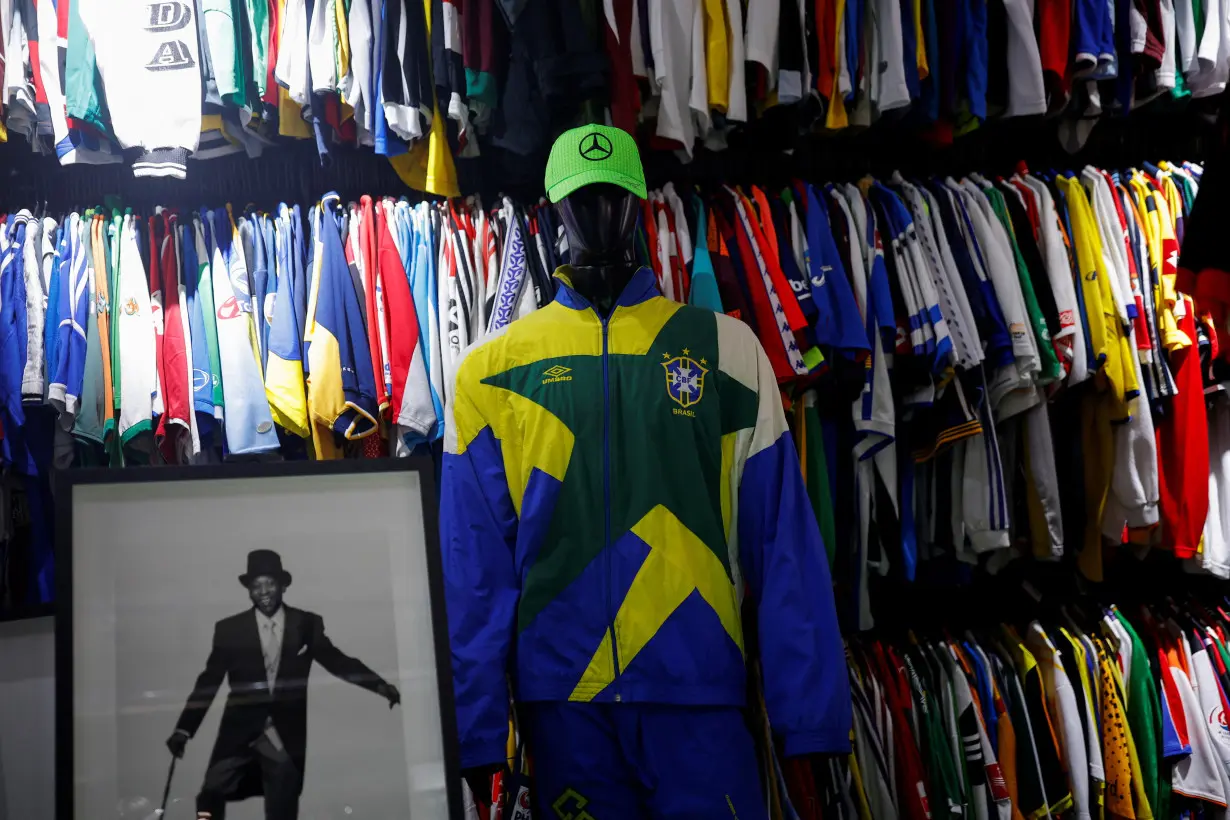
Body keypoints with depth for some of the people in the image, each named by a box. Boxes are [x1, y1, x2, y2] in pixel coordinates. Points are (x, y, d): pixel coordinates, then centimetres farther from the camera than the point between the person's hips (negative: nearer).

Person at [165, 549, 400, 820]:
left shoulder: (306, 625, 2)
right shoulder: (229, 629, 0)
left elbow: (337, 661, 5)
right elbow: (208, 683, 1)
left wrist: (380, 685, -7)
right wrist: (184, 729, -4)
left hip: (286, 734, 0)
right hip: (240, 730, 0)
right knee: (212, 795, -9)